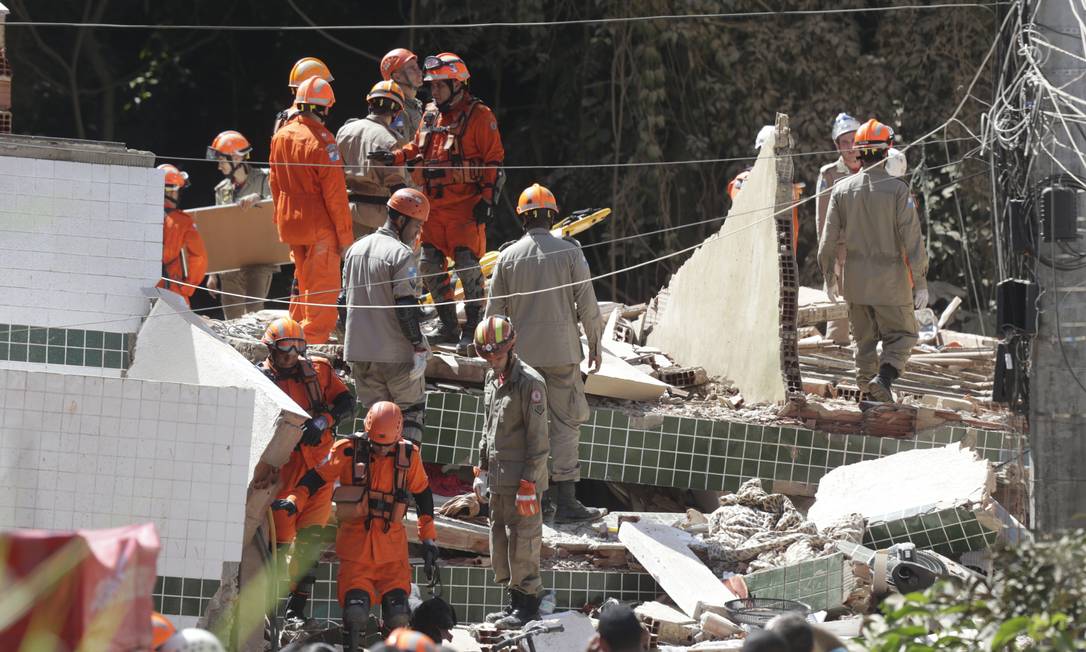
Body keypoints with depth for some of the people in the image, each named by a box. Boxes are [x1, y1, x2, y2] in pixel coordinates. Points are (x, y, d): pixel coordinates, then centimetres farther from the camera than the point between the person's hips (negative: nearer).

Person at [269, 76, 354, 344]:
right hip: (319, 223, -7)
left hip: (289, 222, 7)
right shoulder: (321, 140, -18)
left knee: (303, 280, 21)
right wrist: (345, 235, -11)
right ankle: (315, 339, -2)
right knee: (323, 287, 0)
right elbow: (335, 193, -17)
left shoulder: (280, 136, 5)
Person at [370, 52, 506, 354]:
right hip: (433, 205, 7)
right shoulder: (431, 115, 13)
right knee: (430, 265, 8)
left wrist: (488, 199, -13)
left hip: (465, 206, -7)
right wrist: (394, 157, 3)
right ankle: (448, 326, 18)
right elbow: (417, 148, 23)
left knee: (467, 266, -10)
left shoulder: (478, 116, -7)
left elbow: (495, 160, -7)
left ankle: (472, 328, -2)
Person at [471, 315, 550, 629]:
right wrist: (481, 470, 20)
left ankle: (529, 604, 6)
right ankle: (515, 601, 23)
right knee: (499, 539, 13)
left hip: (521, 480, -8)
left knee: (522, 541, -3)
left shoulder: (530, 382, -15)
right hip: (497, 480, 8)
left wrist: (528, 485, -18)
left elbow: (537, 439, -16)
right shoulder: (492, 378, 11)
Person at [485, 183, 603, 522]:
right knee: (566, 422, 0)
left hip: (521, 352, 3)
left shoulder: (508, 256, 1)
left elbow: (494, 310, 5)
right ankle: (565, 498, -6)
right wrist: (595, 345, 7)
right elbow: (587, 305, -5)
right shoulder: (569, 252, -6)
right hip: (562, 351, -3)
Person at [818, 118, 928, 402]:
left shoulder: (842, 189, 0)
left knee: (865, 339, 16)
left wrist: (830, 276, 15)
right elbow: (912, 239, -12)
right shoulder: (897, 190, -11)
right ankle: (884, 377, -17)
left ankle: (866, 385, 15)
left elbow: (828, 240, 3)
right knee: (901, 335, 6)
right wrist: (920, 281, -7)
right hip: (890, 281, -4)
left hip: (855, 281, 4)